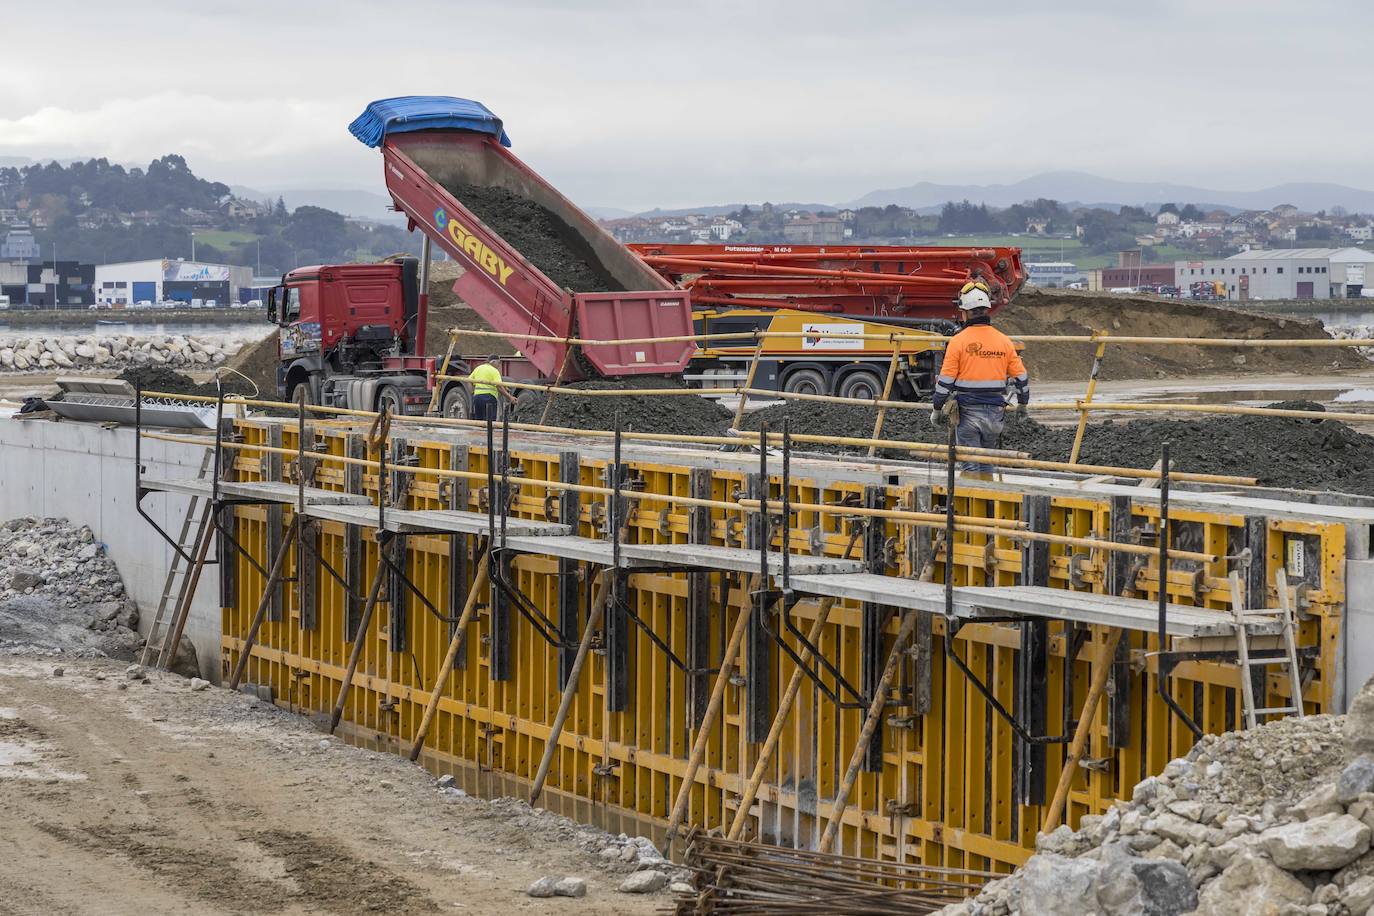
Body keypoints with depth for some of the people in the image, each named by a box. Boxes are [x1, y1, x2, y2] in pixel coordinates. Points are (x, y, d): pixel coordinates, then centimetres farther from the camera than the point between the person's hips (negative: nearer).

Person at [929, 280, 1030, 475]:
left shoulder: (958, 341, -10)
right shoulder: (1004, 341, 2)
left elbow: (945, 380, -10)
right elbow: (1021, 376, 8)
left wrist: (936, 409, 2)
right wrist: (1022, 404, 24)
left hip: (967, 413, -4)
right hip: (995, 413, 4)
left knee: (971, 467, 0)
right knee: (987, 464, 17)